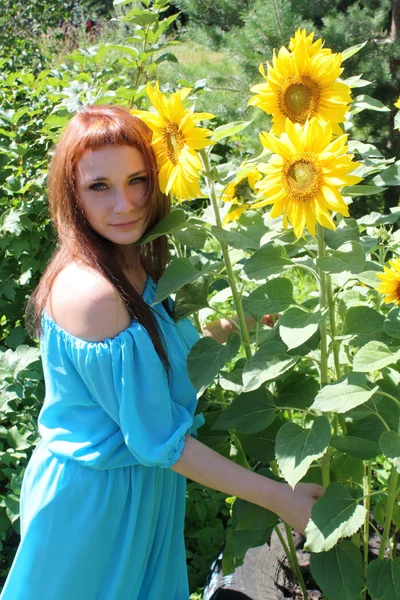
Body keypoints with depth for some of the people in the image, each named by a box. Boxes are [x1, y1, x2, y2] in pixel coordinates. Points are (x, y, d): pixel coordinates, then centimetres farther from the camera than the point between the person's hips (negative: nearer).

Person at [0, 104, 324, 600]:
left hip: (141, 483, 8)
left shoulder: (135, 265, -2)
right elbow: (158, 442, -26)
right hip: (94, 497, -8)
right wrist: (279, 498, -20)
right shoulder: (89, 291, -30)